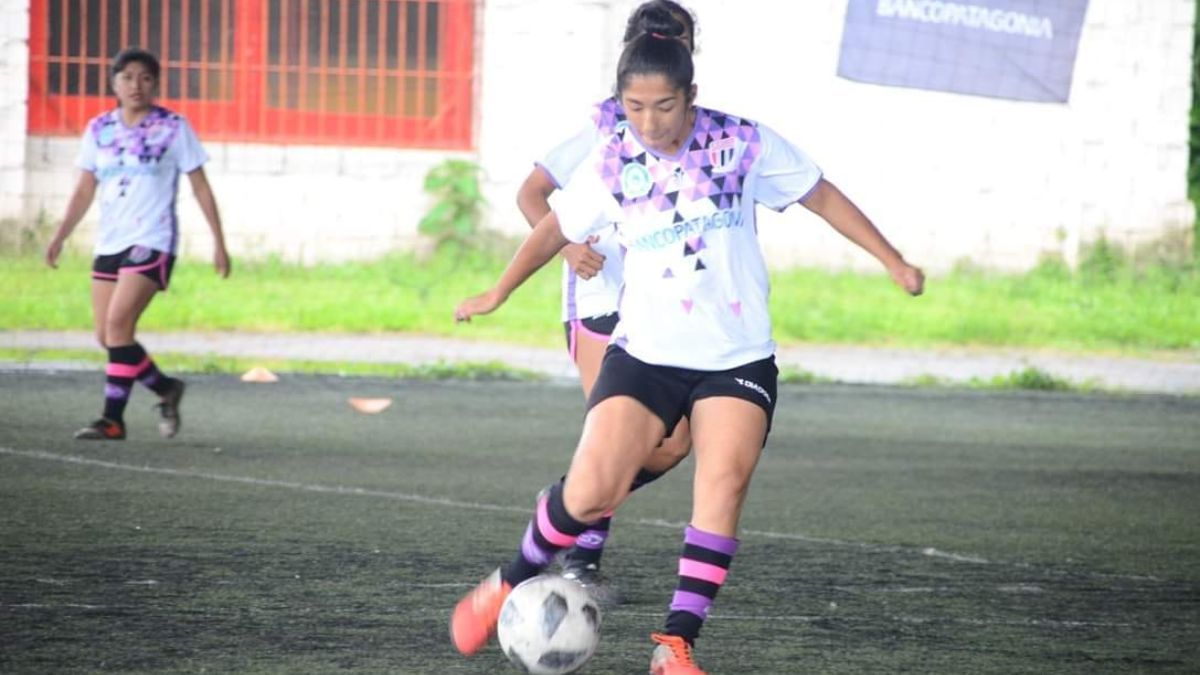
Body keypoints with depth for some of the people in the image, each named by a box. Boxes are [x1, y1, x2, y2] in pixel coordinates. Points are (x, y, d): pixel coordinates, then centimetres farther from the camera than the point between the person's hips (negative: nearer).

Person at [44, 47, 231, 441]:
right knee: (106, 335, 4)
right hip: (109, 243, 6)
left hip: (152, 242, -6)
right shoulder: (99, 130, 9)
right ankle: (166, 389, 24)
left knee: (118, 324, -18)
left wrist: (219, 243, 0)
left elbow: (200, 187, 2)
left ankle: (113, 418, -13)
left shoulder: (173, 128, -2)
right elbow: (84, 190, 12)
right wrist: (61, 236, 0)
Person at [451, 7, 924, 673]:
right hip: (644, 354, 0)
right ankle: (509, 583, 10)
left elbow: (822, 196, 6)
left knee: (723, 488, -16)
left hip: (737, 360, 0)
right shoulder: (610, 163, -3)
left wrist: (896, 263, 8)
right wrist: (496, 293, 26)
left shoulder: (742, 143, -6)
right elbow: (555, 229, 14)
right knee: (590, 490, -14)